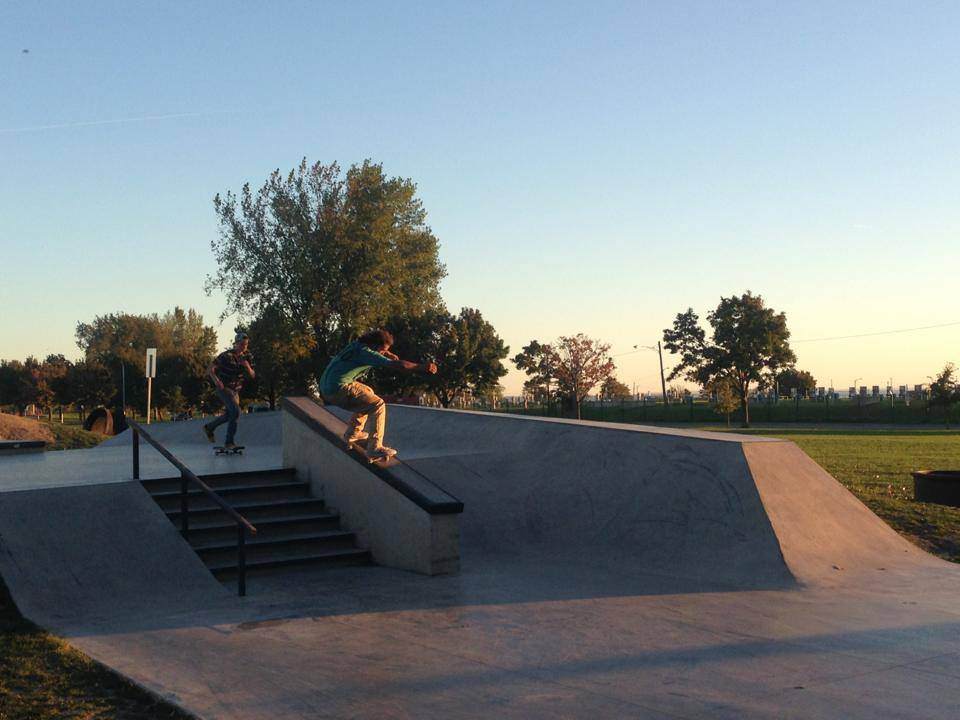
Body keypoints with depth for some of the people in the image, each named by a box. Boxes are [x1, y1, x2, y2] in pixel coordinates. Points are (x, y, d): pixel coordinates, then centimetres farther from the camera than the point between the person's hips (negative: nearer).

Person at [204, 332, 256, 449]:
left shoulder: (248, 356, -3)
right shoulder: (226, 355, -21)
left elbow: (252, 376, -2)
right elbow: (210, 369, -21)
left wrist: (248, 367, -23)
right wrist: (216, 380, -39)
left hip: (236, 389, 7)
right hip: (224, 387, -7)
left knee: (229, 415, 18)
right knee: (235, 411, -22)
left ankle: (209, 428, 43)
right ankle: (229, 442, -15)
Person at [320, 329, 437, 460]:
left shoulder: (358, 345, 13)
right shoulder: (366, 353, -15)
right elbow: (398, 364, -20)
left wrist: (388, 353, 18)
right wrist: (423, 367, -16)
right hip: (339, 389, -10)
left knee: (368, 393, 29)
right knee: (378, 405, -12)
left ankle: (352, 434, 34)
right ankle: (375, 448, -15)